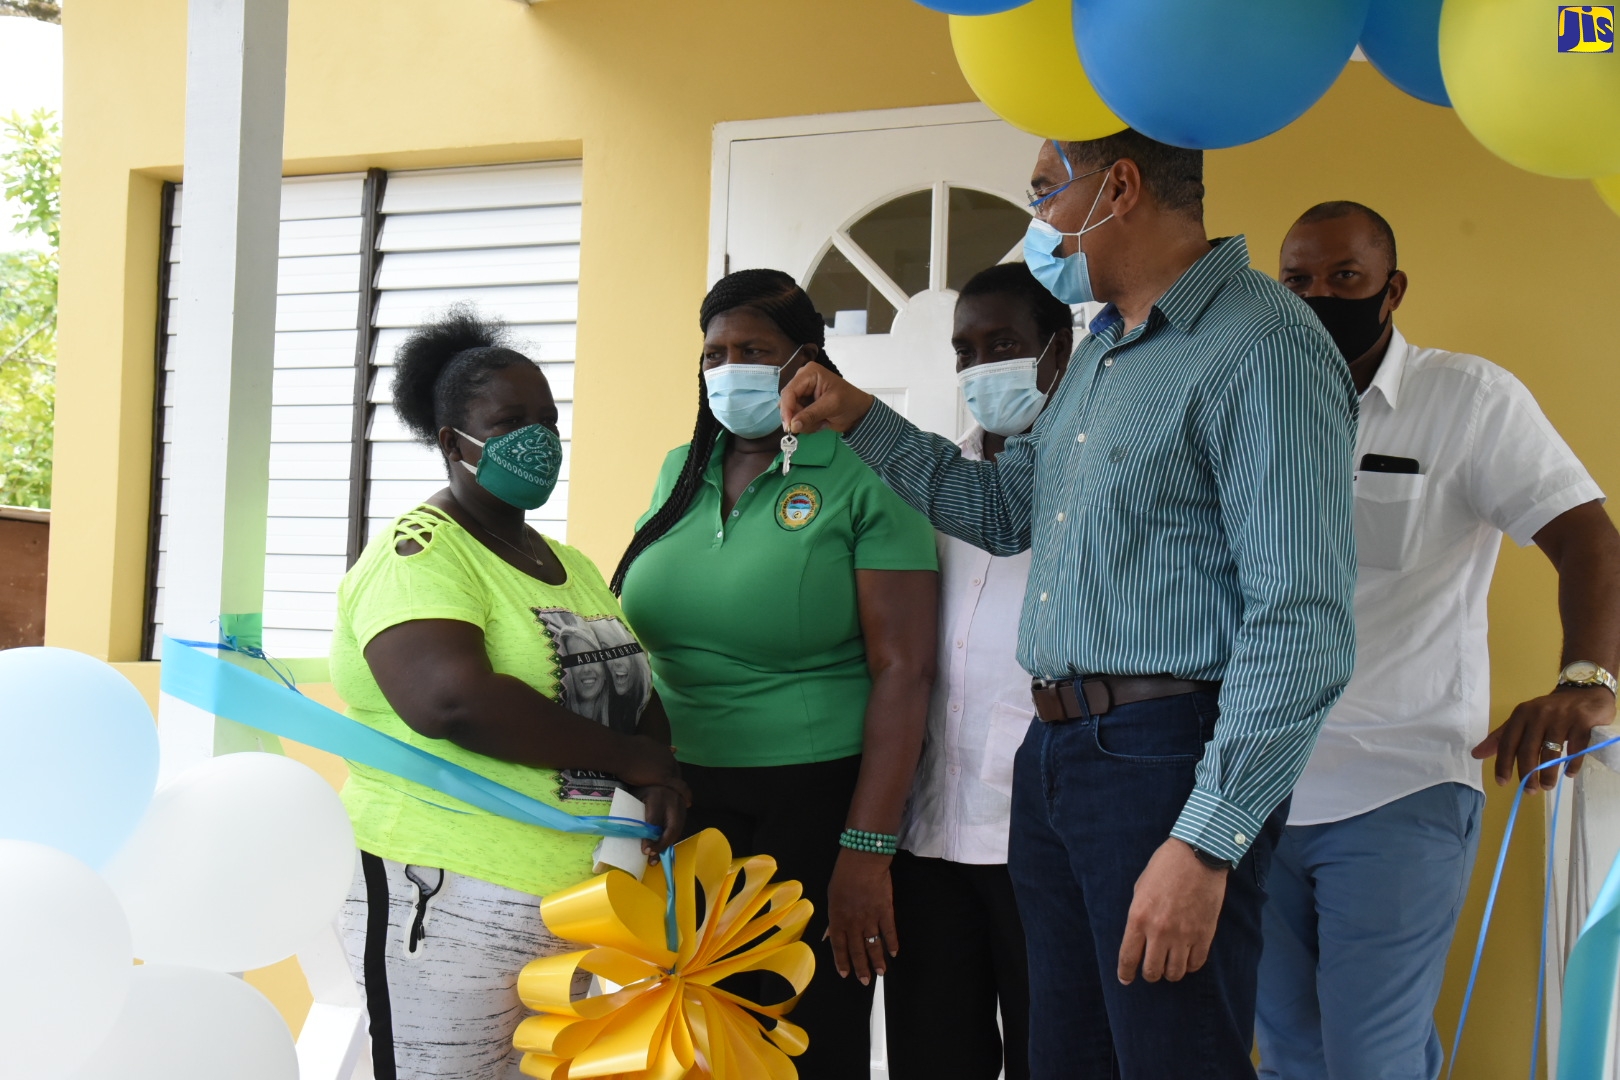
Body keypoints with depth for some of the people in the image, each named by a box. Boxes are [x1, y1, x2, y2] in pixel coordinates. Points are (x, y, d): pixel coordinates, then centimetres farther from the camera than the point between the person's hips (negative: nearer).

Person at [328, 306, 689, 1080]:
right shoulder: (419, 552, -9)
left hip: (580, 897, 8)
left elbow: (637, 693, 20)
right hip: (451, 903, -8)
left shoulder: (570, 565, 16)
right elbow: (453, 698, -26)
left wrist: (657, 777, -4)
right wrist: (629, 757, -17)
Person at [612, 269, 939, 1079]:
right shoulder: (681, 473, 9)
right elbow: (637, 630, 18)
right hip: (684, 800, 5)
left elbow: (902, 670, -13)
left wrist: (867, 851, -17)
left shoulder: (861, 479, -8)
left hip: (813, 802, -5)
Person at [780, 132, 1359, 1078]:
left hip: (1166, 760, -9)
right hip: (1053, 754, 9)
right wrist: (860, 419, 19)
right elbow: (1003, 508, 28)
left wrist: (1208, 841, -23)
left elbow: (1302, 624, -21)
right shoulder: (1102, 353, 17)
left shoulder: (1266, 346, -15)